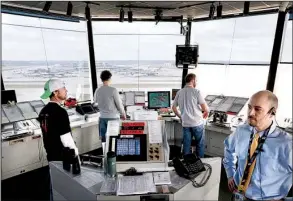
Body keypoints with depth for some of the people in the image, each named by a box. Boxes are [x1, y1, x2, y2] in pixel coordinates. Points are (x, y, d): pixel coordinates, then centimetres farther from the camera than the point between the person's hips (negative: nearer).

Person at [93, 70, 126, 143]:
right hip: (113, 117, -4)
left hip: (102, 117, 4)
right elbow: (119, 104, -9)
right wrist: (123, 114, 8)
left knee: (103, 139, 11)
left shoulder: (97, 91, -1)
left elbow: (95, 102, 17)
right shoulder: (113, 90, -14)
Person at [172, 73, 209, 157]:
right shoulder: (196, 91, -10)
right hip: (197, 123, -4)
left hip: (185, 123, 4)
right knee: (200, 144, 13)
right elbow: (205, 108, -13)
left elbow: (173, 107, 9)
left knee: (186, 145, 12)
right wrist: (206, 112, 9)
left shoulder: (179, 92, 4)